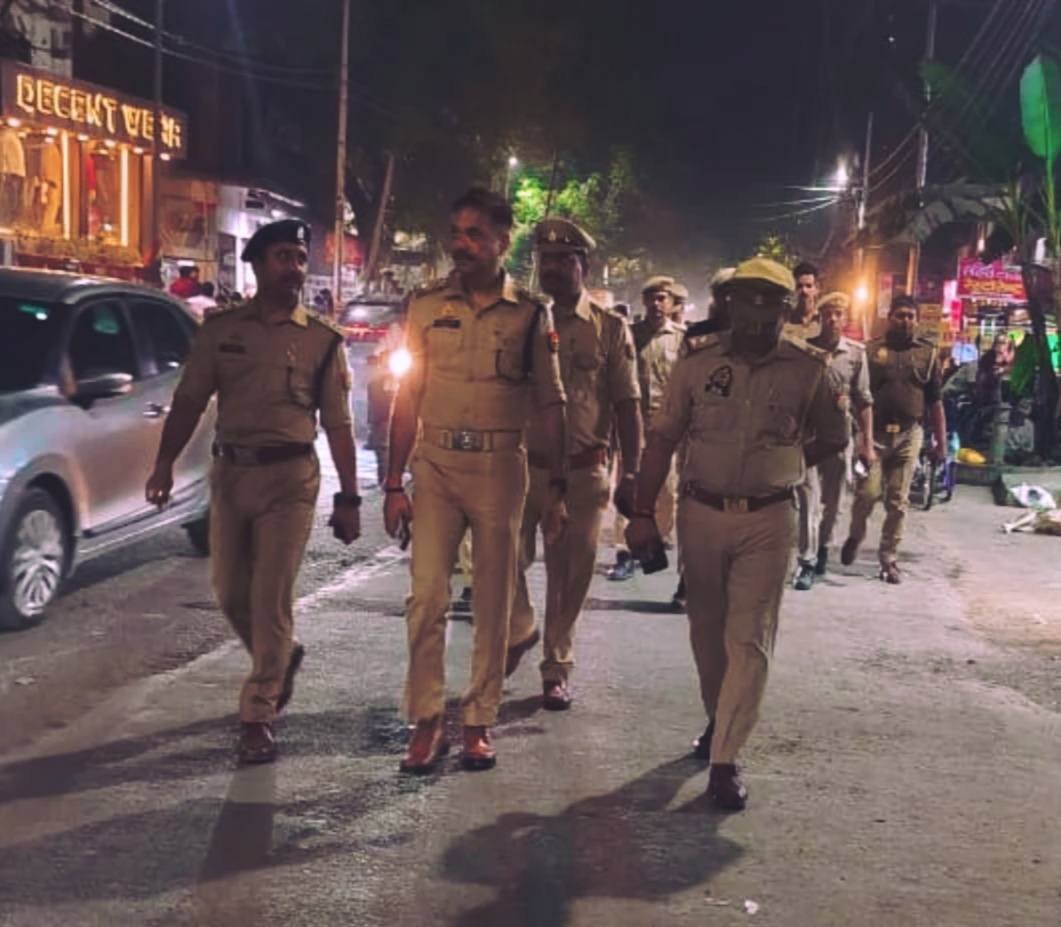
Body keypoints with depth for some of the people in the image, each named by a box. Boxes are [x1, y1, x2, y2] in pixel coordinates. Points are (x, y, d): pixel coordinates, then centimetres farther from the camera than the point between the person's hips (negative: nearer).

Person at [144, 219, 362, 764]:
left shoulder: (322, 340, 3)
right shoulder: (220, 330, 7)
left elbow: (338, 424, 3)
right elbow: (189, 400, 6)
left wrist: (349, 498, 0)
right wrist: (165, 463, -5)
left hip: (290, 477, -3)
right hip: (229, 472, 3)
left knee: (271, 599, -5)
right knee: (230, 592, 10)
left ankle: (258, 717, 5)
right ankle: (283, 659, 38)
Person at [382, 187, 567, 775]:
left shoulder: (530, 314, 3)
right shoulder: (428, 307, 6)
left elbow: (550, 405, 5)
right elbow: (407, 397, 6)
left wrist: (557, 490, 1)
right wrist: (393, 484, 2)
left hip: (499, 467, -1)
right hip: (435, 465, 1)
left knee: (493, 603, 6)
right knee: (426, 597, -4)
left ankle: (480, 721, 18)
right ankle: (426, 721, 8)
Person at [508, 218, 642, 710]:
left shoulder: (610, 329, 3)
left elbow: (627, 404, 2)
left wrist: (630, 473, -4)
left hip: (583, 471, -1)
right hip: (523, 465, 1)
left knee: (569, 576, 7)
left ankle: (557, 669, 23)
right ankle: (520, 629, 29)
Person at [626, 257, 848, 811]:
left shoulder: (806, 369, -2)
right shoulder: (698, 361, -2)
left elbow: (833, 437, 13)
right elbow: (662, 439, 0)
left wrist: (782, 469, 4)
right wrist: (643, 512, -4)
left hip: (766, 521, -1)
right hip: (701, 514, 2)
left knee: (750, 640, -4)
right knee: (707, 629, 15)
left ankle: (725, 759, -1)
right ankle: (719, 720, 37)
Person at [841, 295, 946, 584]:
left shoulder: (928, 353, 9)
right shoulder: (871, 350, 3)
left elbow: (935, 402, 10)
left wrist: (941, 442, 7)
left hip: (909, 435, 2)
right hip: (874, 432, -2)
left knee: (898, 501, 5)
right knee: (868, 492, -11)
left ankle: (888, 559, 15)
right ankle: (855, 535, 19)